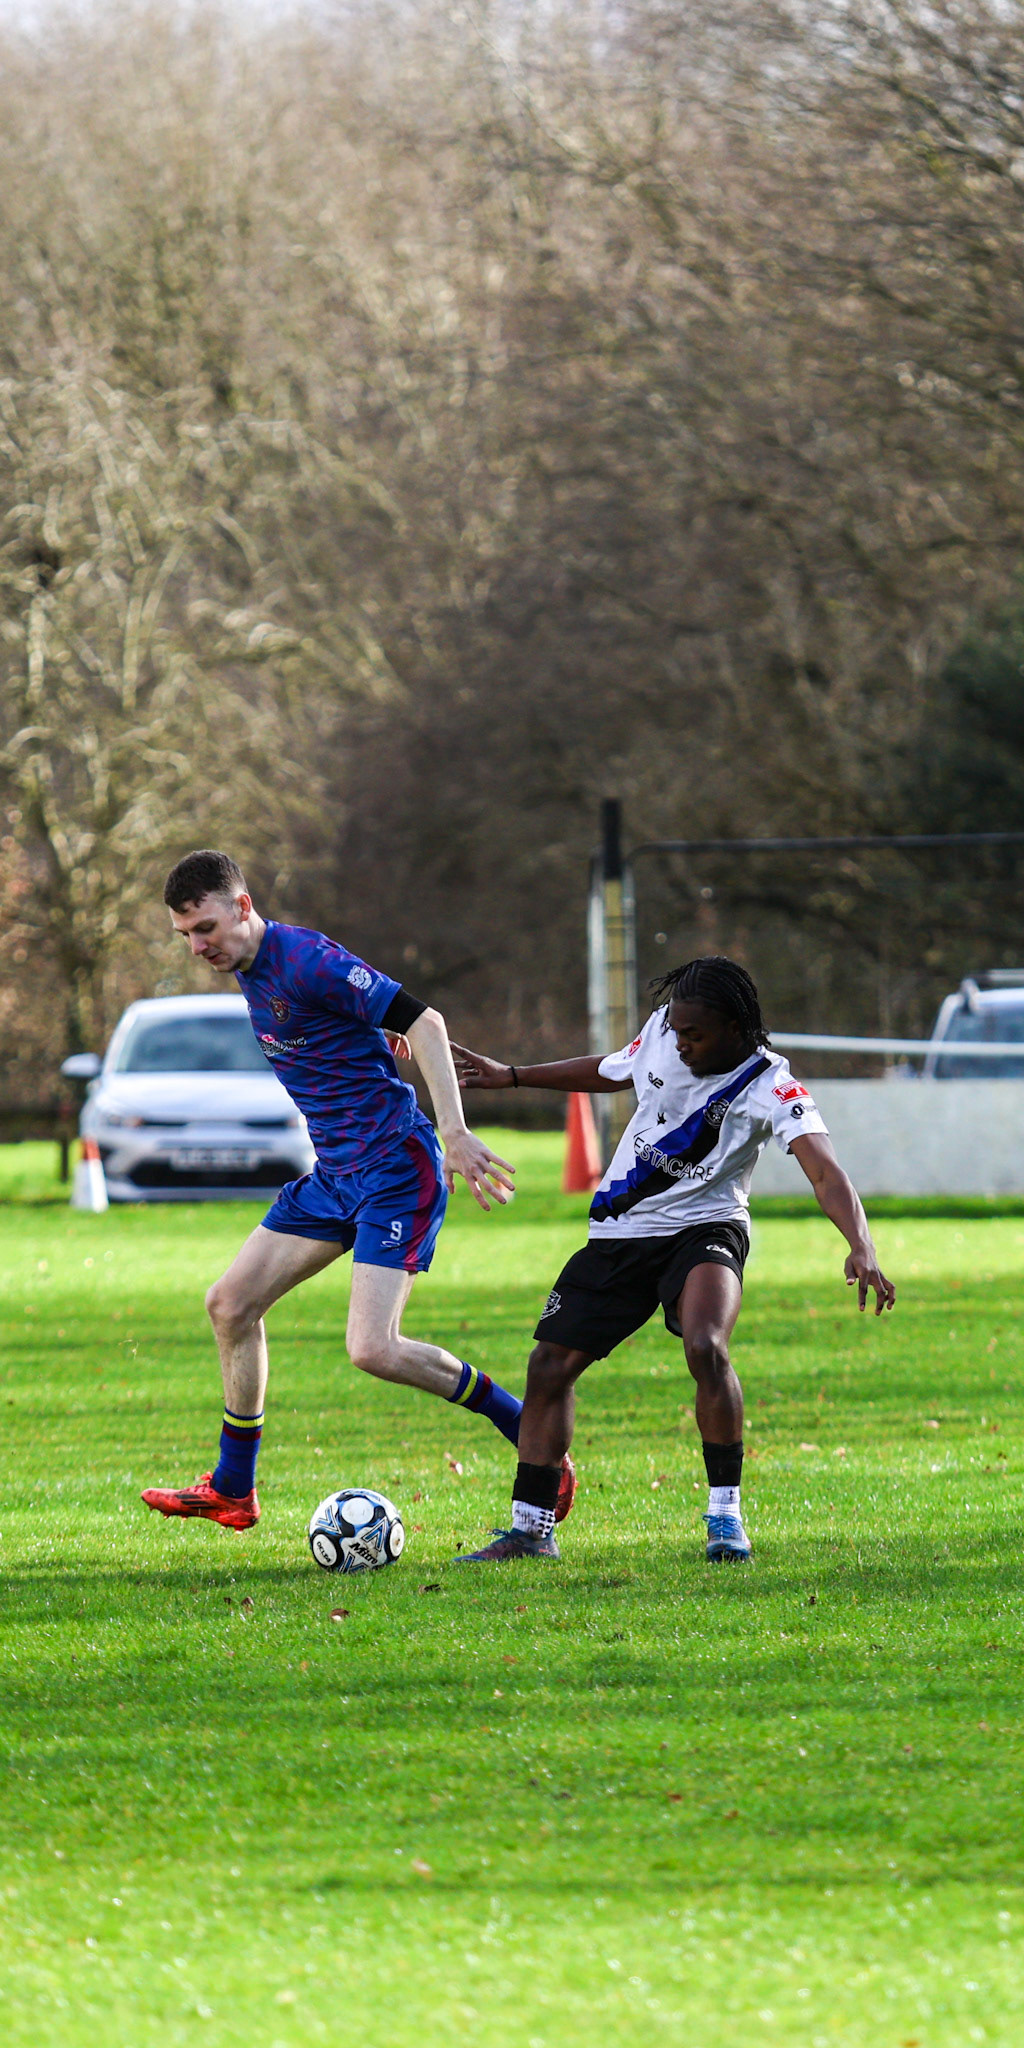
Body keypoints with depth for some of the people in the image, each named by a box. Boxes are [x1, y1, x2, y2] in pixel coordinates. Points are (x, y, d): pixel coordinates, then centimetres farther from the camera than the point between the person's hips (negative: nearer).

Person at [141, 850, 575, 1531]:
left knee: (374, 1350, -18)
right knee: (232, 1303, 8)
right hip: (335, 1171, 10)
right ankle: (232, 1491, 19)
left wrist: (455, 1133, -27)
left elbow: (422, 1021, -22)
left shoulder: (307, 961, -18)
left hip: (395, 1171, -10)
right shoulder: (249, 971, 11)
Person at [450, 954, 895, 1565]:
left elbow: (826, 1172, -34)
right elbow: (612, 1073, 18)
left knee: (706, 1347, -32)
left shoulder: (769, 1088, -21)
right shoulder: (661, 1034, -5)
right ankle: (531, 1527, 17)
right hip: (619, 1232, 6)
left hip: (704, 1229, -6)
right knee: (551, 1364, 3)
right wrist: (511, 1077, 26)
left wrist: (862, 1250, -51)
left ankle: (726, 1515, -18)